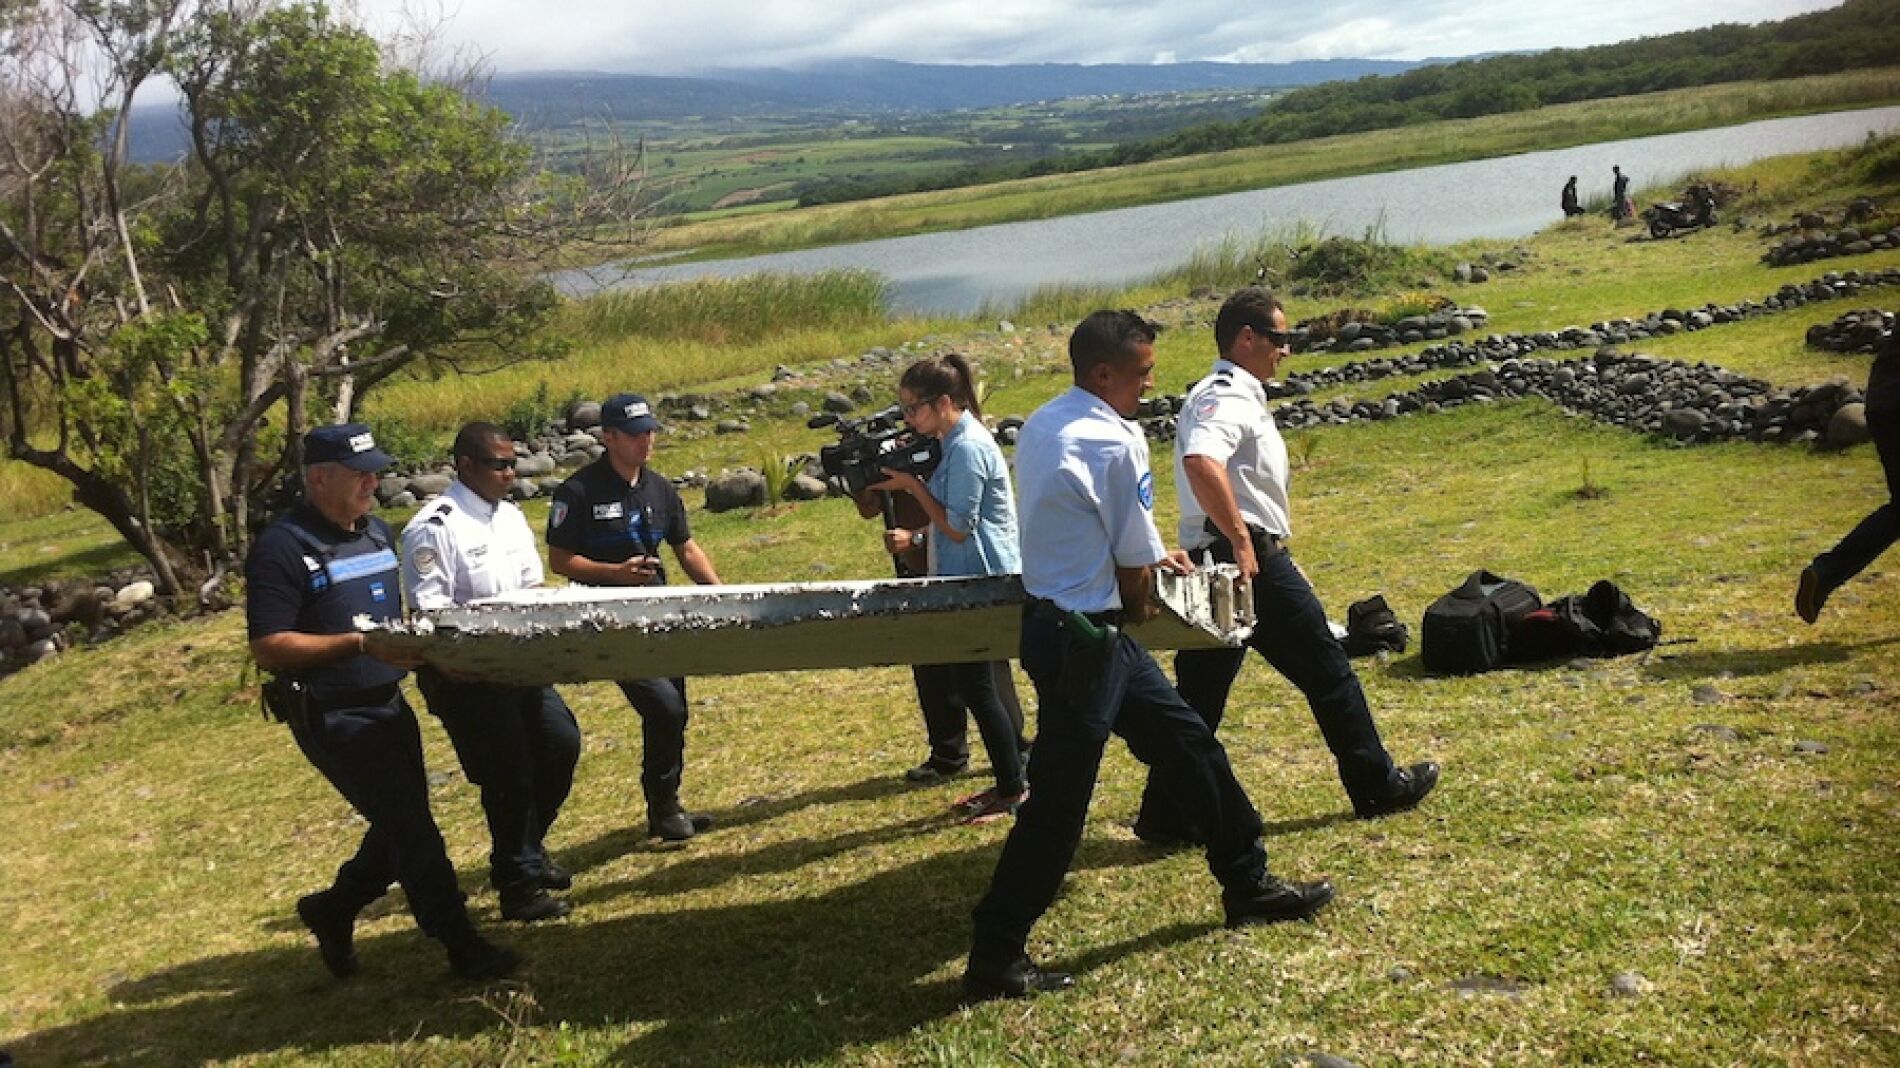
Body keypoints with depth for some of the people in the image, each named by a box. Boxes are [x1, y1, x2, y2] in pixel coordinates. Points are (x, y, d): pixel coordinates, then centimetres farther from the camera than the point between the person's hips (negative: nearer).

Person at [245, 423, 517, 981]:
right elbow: (267, 647, -20)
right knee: (410, 828, -6)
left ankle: (332, 910, 37)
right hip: (334, 718, -8)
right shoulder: (283, 547, -15)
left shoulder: (378, 532, 10)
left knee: (403, 827, 16)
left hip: (387, 705, 8)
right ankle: (461, 944, 5)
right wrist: (362, 643, -26)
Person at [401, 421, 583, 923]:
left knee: (561, 745, 8)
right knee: (508, 774, -2)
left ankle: (527, 847, 31)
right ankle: (518, 886, 15)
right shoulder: (434, 527, -16)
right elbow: (429, 613, -19)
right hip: (464, 674, -8)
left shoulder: (511, 517, 9)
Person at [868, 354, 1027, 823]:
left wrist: (912, 484, -14)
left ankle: (1012, 791, 11)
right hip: (965, 578, 10)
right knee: (968, 682, 15)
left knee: (976, 686, -1)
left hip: (984, 579, -10)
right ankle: (1005, 781, 25)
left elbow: (958, 527, -20)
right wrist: (916, 535, 2)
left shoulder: (967, 448, -20)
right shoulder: (954, 440, 10)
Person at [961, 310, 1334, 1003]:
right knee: (1058, 803, -1)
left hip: (1058, 618, 10)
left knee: (1187, 743, 19)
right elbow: (1136, 571, -12)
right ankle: (994, 961, 10)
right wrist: (1141, 605, 8)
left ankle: (1248, 884, 32)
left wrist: (1148, 556, 22)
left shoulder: (1042, 427, 8)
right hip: (1083, 637, -10)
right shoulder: (1115, 442, -19)